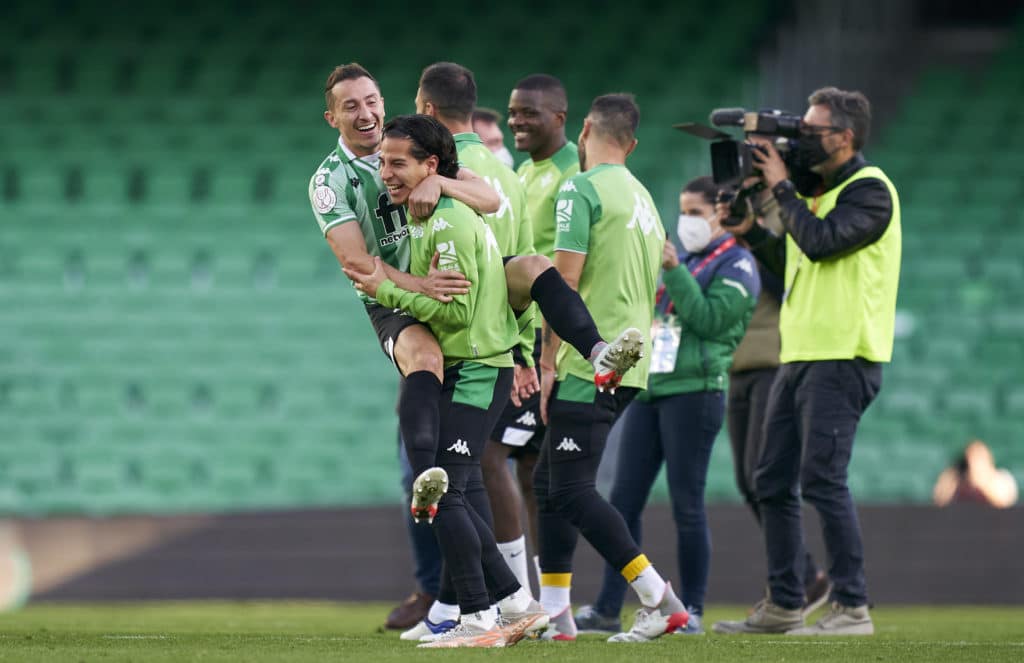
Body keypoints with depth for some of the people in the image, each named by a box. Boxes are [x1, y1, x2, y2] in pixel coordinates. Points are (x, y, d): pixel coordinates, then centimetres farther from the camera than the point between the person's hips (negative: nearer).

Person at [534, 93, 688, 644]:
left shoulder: (581, 190, -9)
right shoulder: (642, 197, 18)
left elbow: (566, 279, -15)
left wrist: (549, 360, -11)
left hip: (589, 365, -9)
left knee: (572, 491, -9)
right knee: (549, 479, 13)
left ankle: (659, 599, -13)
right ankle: (553, 614, 13)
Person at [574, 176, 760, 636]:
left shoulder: (736, 266, -1)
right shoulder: (681, 259, 22)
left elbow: (709, 319, -14)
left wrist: (674, 271, -18)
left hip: (694, 391, -8)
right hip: (648, 390, 8)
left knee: (687, 505, -6)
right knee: (623, 502, 3)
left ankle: (691, 610, 0)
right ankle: (607, 609, 4)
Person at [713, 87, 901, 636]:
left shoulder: (869, 189, -9)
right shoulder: (817, 191, 19)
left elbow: (820, 240, -22)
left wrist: (781, 187, -10)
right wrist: (748, 228, 12)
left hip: (842, 358, -9)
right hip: (800, 355, 9)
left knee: (821, 480, -13)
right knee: (773, 483, 10)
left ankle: (852, 607, -10)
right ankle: (783, 605, 16)